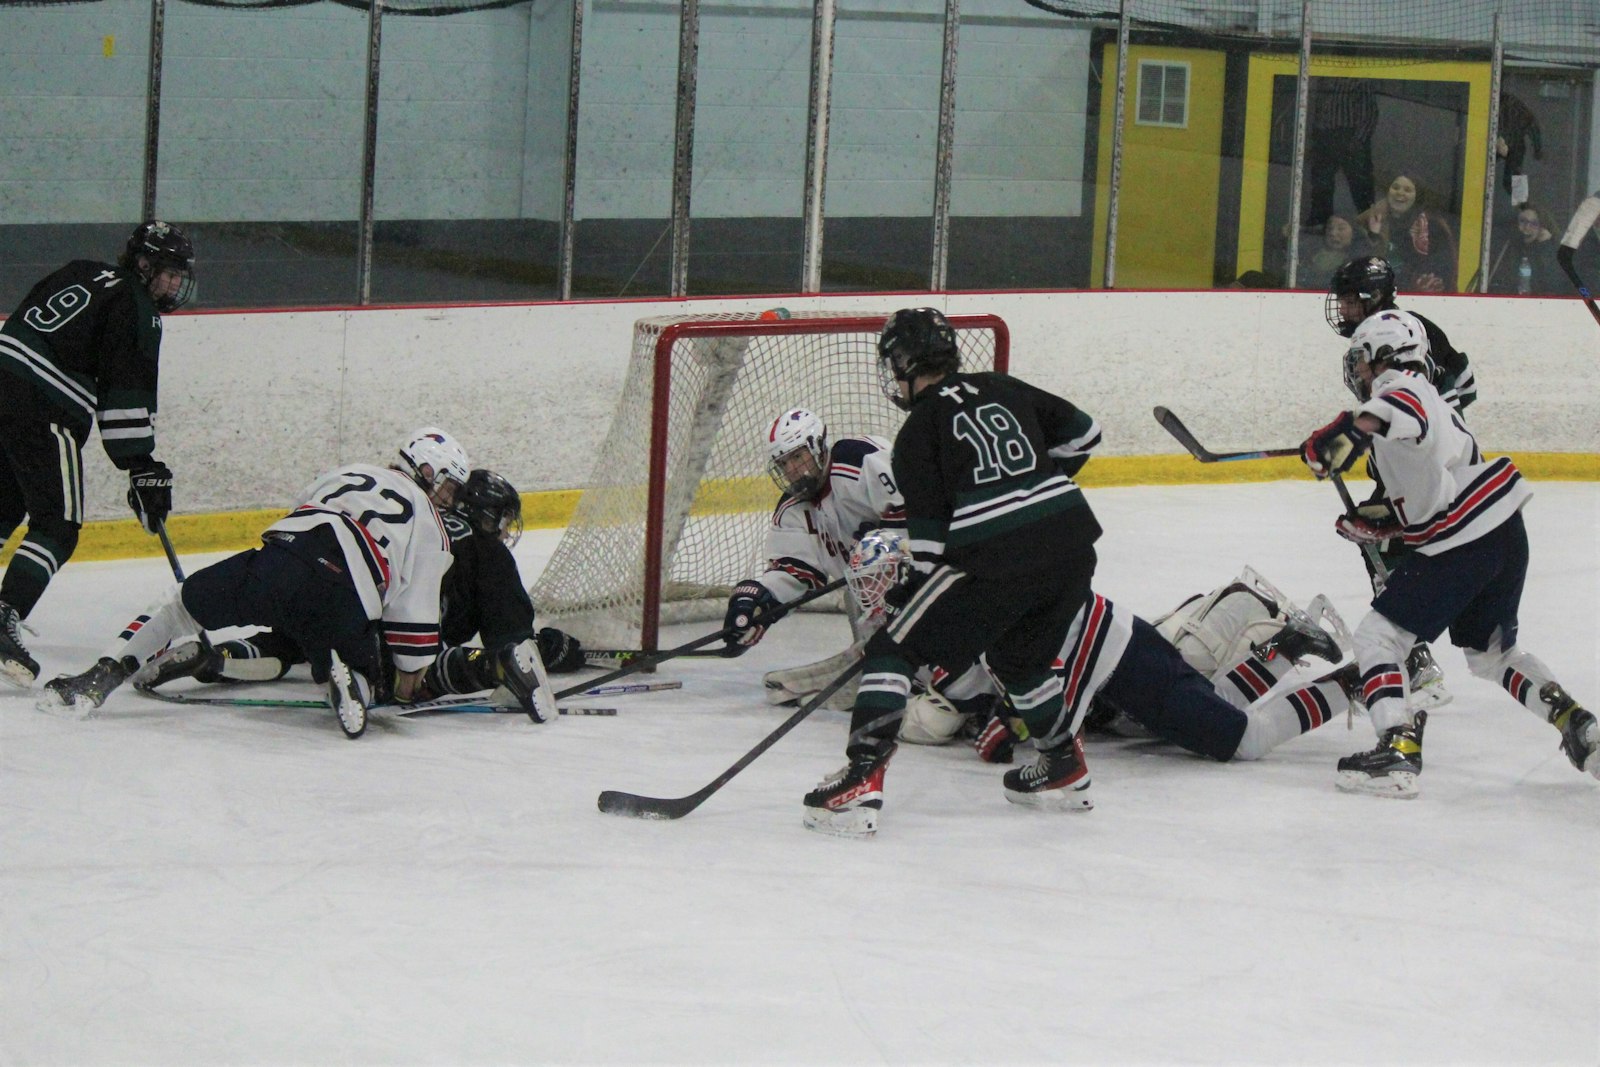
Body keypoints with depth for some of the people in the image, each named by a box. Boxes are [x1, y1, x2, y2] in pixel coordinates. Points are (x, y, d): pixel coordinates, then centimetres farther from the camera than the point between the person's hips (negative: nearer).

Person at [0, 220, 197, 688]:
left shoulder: (81, 275, 20)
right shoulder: (136, 308, -5)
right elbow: (128, 397, -12)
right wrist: (143, 469, -11)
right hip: (43, 411, -8)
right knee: (57, 525, -4)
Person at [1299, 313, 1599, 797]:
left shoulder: (1399, 386, -7)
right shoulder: (1426, 398, 26)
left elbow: (1403, 409, -35)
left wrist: (1354, 427, -52)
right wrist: (1377, 524, 23)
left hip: (1464, 546, -10)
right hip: (1505, 534, 10)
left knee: (1378, 635, -6)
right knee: (1492, 651, 26)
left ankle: (1398, 750, -20)